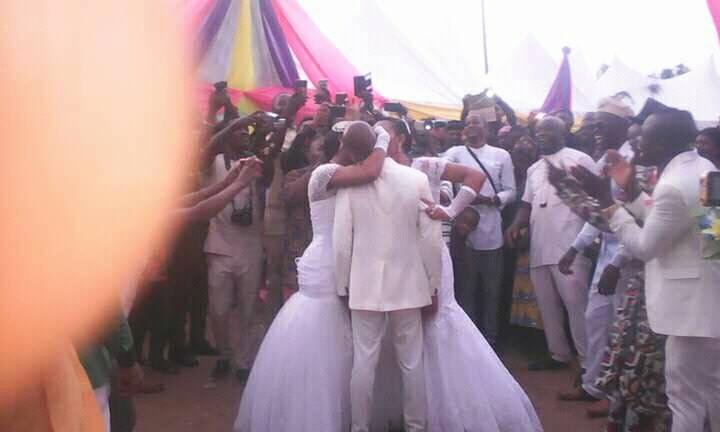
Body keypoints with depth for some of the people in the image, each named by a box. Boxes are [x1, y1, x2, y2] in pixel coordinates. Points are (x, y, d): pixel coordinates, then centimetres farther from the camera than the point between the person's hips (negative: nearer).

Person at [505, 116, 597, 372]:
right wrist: (516, 225, 2)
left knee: (576, 304, -6)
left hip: (570, 248, -7)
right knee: (547, 305, 12)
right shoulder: (533, 169, 20)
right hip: (540, 249, 7)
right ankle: (559, 355, 24)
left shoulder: (579, 160, -2)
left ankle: (588, 361, 3)